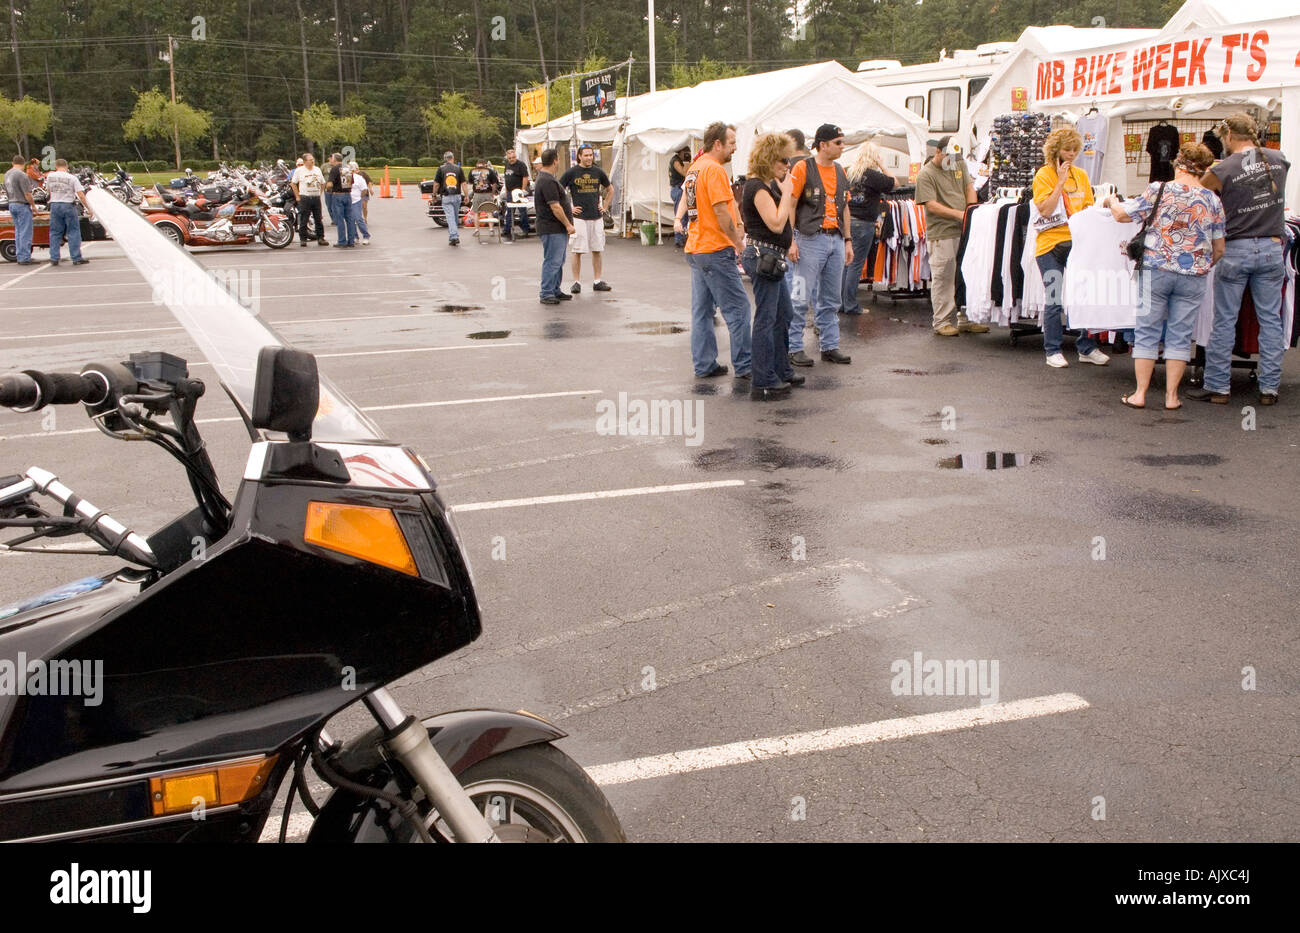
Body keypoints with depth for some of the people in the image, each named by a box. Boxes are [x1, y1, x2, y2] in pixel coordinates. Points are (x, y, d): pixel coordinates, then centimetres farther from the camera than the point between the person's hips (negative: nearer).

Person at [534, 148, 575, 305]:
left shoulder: (544, 178, 16)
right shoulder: (548, 181, -19)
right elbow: (555, 207, -22)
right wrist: (568, 224, -17)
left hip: (558, 229, 11)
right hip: (552, 229, -11)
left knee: (558, 261, 15)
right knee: (552, 261, -8)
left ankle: (555, 291, 22)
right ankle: (546, 295, -4)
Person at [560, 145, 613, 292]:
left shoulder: (598, 172, 8)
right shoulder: (571, 172, -2)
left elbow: (610, 190, 23)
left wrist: (605, 207, 14)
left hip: (597, 217, 4)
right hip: (579, 217, -4)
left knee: (597, 250, 7)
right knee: (578, 251, -2)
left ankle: (598, 281, 13)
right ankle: (576, 282, 4)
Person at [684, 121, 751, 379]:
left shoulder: (694, 169, 15)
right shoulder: (714, 169, -14)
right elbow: (722, 213, -19)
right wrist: (739, 242, -9)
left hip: (695, 248, 10)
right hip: (716, 250, -10)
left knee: (701, 310, 10)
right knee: (737, 307, -4)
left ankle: (704, 365, 14)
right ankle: (744, 365, -1)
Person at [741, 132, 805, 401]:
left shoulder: (769, 185, 15)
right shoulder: (757, 187, -16)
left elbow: (787, 223, 18)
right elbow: (776, 223, -23)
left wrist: (786, 192, 11)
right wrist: (786, 192, -17)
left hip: (772, 257, 11)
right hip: (762, 255, -11)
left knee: (784, 314, 19)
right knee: (766, 319, -7)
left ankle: (782, 371, 32)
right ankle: (762, 384, -2)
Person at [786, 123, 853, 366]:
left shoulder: (840, 171, 15)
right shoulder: (803, 168, -5)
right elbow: (790, 205, -8)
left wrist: (848, 240, 15)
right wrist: (790, 240, -14)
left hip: (836, 240, 7)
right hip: (811, 239, -6)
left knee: (831, 299, 11)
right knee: (801, 298, -5)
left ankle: (830, 346, 18)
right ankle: (794, 348, 3)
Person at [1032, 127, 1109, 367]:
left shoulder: (1081, 175, 12)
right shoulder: (1044, 175, -3)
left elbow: (1089, 208, 16)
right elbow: (1045, 209, -14)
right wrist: (1061, 181, -14)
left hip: (1078, 242, 5)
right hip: (1051, 243, -5)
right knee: (1054, 301, -1)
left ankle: (1086, 347, 16)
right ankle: (1053, 351, 10)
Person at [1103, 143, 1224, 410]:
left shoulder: (1159, 191, -5)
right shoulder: (1213, 201, 3)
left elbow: (1122, 215, 2)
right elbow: (1219, 250, 7)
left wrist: (1112, 202, 23)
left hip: (1156, 270, -2)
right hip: (1194, 276, 2)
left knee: (1147, 332, 6)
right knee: (1180, 335, 8)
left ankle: (1140, 394, 7)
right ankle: (1171, 396, 9)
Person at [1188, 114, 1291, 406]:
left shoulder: (1222, 170, -12)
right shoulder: (1279, 159, 3)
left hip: (1235, 250, -4)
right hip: (1271, 249, 4)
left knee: (1224, 321, 4)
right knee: (1271, 320, 8)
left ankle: (1216, 387, 8)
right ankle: (1270, 388, 11)